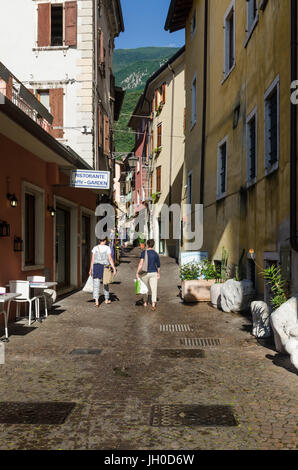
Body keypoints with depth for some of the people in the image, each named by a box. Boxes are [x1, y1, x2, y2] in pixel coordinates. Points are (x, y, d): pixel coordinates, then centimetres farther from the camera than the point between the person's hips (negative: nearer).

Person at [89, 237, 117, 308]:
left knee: (96, 285, -1)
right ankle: (106, 300, 31)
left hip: (96, 267, 0)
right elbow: (110, 259, -9)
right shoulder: (107, 248, -4)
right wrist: (114, 269, -7)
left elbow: (92, 259, 1)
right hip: (105, 267, 0)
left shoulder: (95, 248, 1)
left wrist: (90, 269, 9)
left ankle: (96, 301, -13)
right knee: (105, 284, 17)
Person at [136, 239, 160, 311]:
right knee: (154, 289, -4)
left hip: (145, 273, 0)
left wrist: (137, 272, -13)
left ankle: (145, 302, 33)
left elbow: (141, 263, -16)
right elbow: (158, 265, 11)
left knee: (145, 288, 19)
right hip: (154, 273, 0)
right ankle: (153, 304, -18)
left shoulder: (144, 252, -7)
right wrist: (159, 274, 26)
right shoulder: (156, 254, 2)